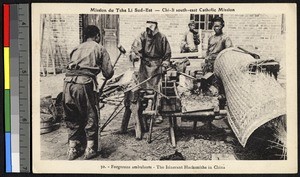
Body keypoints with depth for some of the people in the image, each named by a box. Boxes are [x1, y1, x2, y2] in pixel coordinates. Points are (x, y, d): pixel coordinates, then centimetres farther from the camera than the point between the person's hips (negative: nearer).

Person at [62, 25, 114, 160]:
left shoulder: (77, 49, 27)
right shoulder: (100, 48, 13)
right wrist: (108, 72, 34)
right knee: (91, 117, 11)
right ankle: (90, 150, 17)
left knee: (72, 118, 18)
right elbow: (108, 73, 10)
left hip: (68, 82, 5)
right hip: (85, 83, -5)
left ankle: (72, 149, 24)